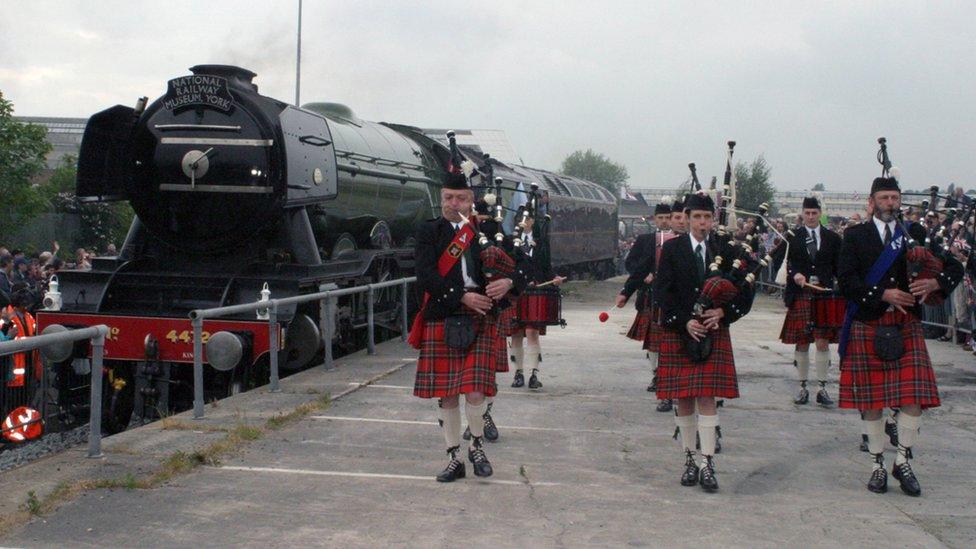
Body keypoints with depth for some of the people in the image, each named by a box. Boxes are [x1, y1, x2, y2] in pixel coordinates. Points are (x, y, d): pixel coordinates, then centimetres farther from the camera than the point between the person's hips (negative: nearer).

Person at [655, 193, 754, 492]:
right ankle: (690, 459, 15)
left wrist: (723, 312, -12)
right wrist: (684, 322, -14)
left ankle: (707, 463, -4)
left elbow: (745, 293, 4)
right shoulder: (672, 249, 2)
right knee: (684, 398, 5)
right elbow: (663, 291, -4)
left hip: (714, 333, 0)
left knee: (707, 397, -5)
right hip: (679, 333, 0)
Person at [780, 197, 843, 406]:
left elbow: (839, 267, 9)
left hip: (825, 295, 0)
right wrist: (795, 274, -21)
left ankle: (822, 388, 6)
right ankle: (803, 387, 13)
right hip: (800, 295, 0)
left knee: (823, 342, -1)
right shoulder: (792, 237, 5)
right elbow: (785, 262, -1)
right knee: (802, 343, 3)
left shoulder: (832, 238, 8)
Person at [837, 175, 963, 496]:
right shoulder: (855, 236, 4)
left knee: (914, 394, -5)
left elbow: (954, 267, 10)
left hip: (906, 325, 2)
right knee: (871, 398, 3)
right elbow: (846, 280, -7)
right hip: (867, 325, -2)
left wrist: (934, 283, -11)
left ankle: (903, 462, 10)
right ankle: (878, 464, 16)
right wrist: (884, 295, -18)